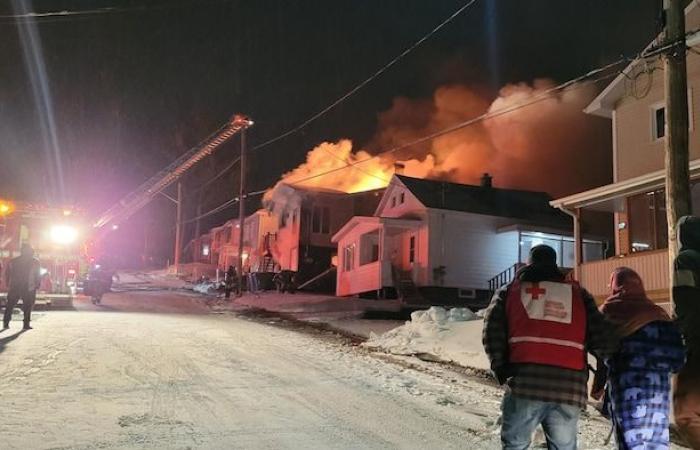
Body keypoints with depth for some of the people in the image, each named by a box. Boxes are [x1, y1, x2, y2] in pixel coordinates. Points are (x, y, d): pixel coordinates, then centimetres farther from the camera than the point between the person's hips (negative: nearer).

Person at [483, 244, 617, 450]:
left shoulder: (510, 290, 18)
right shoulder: (578, 293, 21)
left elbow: (492, 331, 2)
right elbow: (604, 340, 11)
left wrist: (501, 370, 7)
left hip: (525, 382, -1)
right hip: (571, 387, 2)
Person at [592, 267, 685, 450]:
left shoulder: (610, 309, 4)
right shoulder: (658, 313, 18)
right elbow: (678, 354, 14)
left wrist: (597, 386, 8)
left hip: (627, 381, -4)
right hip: (660, 383, 5)